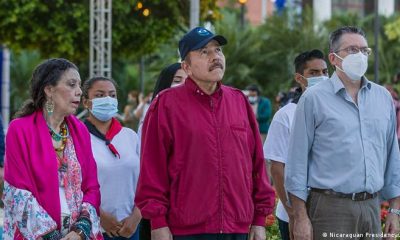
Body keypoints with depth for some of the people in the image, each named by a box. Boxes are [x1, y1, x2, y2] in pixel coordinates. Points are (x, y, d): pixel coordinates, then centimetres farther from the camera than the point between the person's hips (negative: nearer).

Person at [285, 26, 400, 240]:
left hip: (372, 206, 5)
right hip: (331, 206, -4)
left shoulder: (383, 97, 12)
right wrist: (300, 217, -8)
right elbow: (297, 160, -3)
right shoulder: (314, 98, -2)